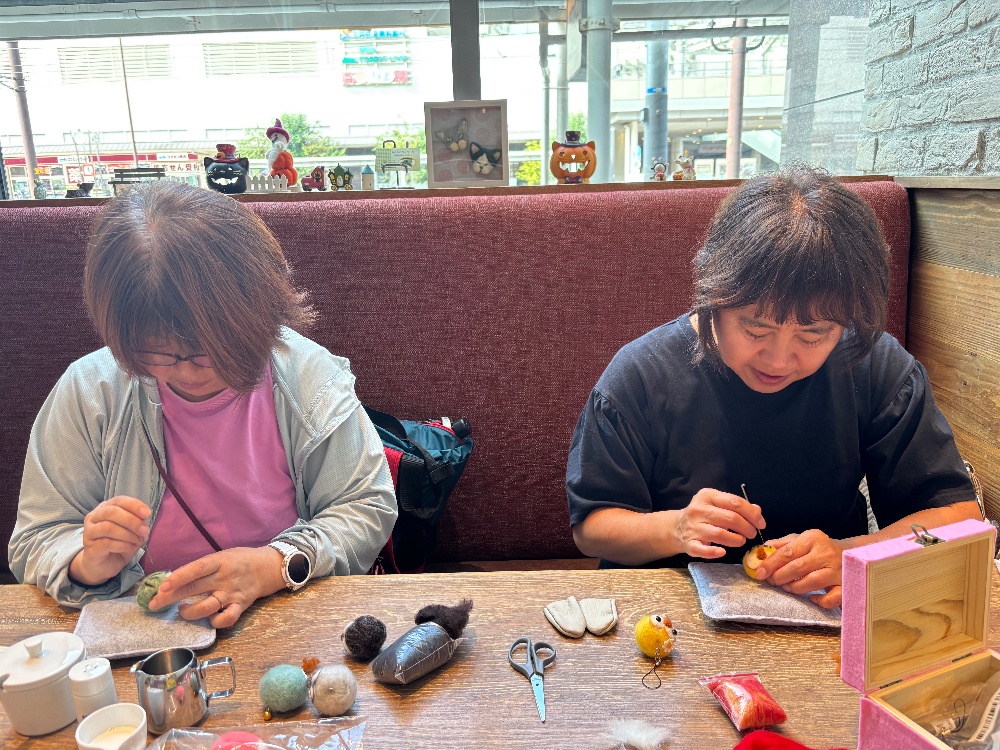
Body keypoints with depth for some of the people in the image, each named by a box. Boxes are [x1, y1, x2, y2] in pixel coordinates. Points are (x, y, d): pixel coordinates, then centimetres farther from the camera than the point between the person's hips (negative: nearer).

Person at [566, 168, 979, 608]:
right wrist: (674, 527, -26)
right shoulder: (640, 375, -13)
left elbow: (958, 512, -5)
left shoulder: (879, 368, -8)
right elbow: (590, 527, -7)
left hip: (826, 613, 2)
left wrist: (850, 555, -23)